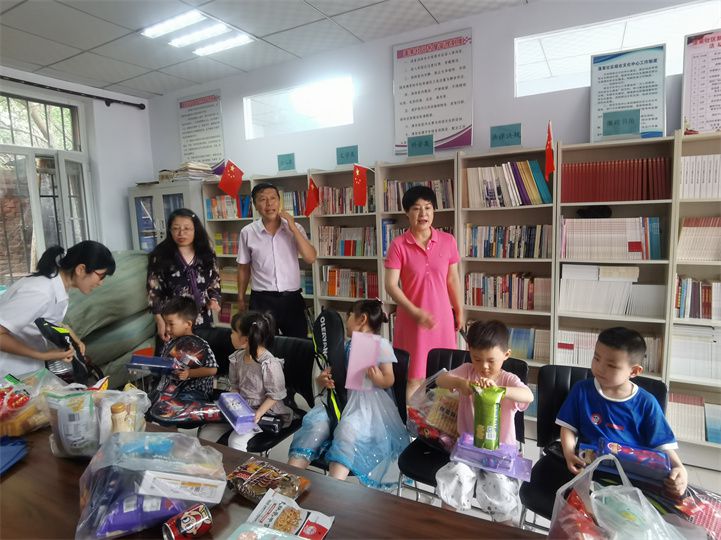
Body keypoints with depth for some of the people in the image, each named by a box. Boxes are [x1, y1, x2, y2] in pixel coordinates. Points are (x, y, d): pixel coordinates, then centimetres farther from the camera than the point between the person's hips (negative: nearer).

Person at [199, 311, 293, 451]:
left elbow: (275, 395, -16)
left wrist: (258, 414, -23)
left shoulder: (270, 364, -23)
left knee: (235, 442, -24)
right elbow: (235, 386, 11)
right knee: (206, 434, -1)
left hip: (265, 412, -7)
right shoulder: (237, 358, -1)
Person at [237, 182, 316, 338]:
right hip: (262, 299, -1)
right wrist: (241, 298, 11)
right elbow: (244, 268, 8)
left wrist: (293, 228, -14)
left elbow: (310, 258, -11)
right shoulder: (247, 232, -1)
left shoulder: (294, 228, -1)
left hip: (292, 298, 1)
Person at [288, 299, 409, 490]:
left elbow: (389, 381, 1)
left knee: (348, 427, -35)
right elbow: (330, 375, 18)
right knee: (316, 422, -24)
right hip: (341, 397, 5)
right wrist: (323, 380, -6)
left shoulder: (381, 345, 4)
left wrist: (378, 379, -22)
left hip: (368, 401, -5)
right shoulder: (345, 346, 21)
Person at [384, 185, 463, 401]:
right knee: (414, 377, 5)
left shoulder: (447, 241, -1)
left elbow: (453, 279, 8)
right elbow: (391, 285, -11)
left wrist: (459, 311, 13)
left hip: (442, 316, 3)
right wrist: (415, 312, -19)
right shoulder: (398, 245, -9)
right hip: (412, 318, -2)